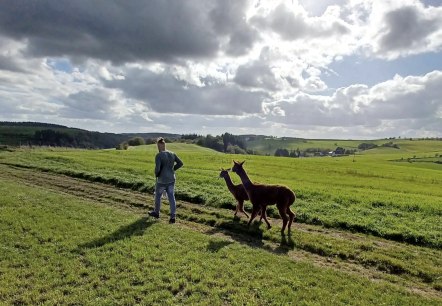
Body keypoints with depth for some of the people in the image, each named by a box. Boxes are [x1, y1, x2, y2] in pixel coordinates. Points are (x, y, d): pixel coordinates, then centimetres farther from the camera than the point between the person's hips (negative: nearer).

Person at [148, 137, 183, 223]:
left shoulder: (158, 155, -17)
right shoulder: (172, 154, 1)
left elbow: (157, 168, -24)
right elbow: (180, 163, 4)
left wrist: (156, 174, -2)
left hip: (162, 180, -5)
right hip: (171, 179, 5)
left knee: (158, 195, 19)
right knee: (171, 197, 6)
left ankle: (156, 212, 38)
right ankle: (173, 217, 2)